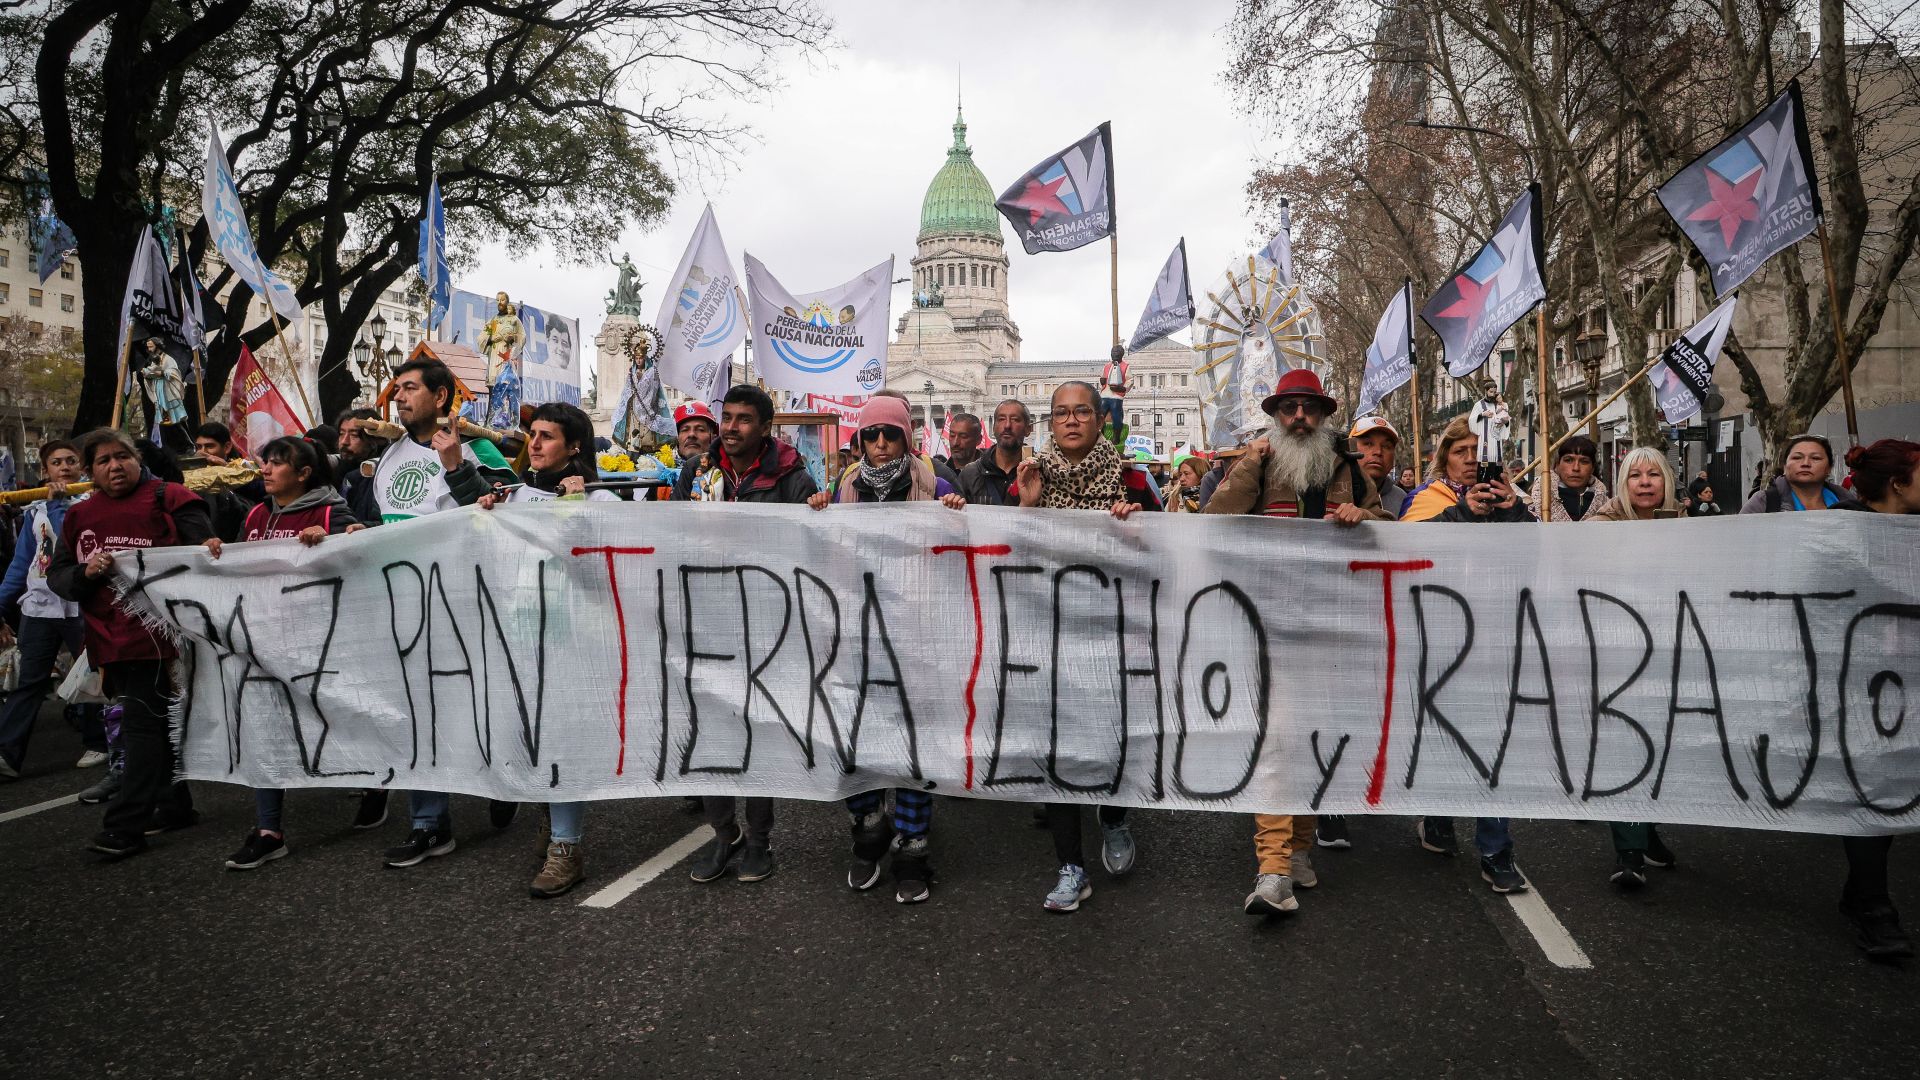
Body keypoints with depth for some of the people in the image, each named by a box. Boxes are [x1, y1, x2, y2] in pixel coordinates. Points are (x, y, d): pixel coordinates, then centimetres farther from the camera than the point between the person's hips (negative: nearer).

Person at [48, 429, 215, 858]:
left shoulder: (167, 500, -2)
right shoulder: (79, 517, 15)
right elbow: (57, 577, 13)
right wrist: (86, 572, -7)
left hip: (155, 633, -7)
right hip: (110, 641, 7)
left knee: (142, 725, -7)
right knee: (151, 724, 16)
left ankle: (125, 825, -4)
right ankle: (175, 805, 28)